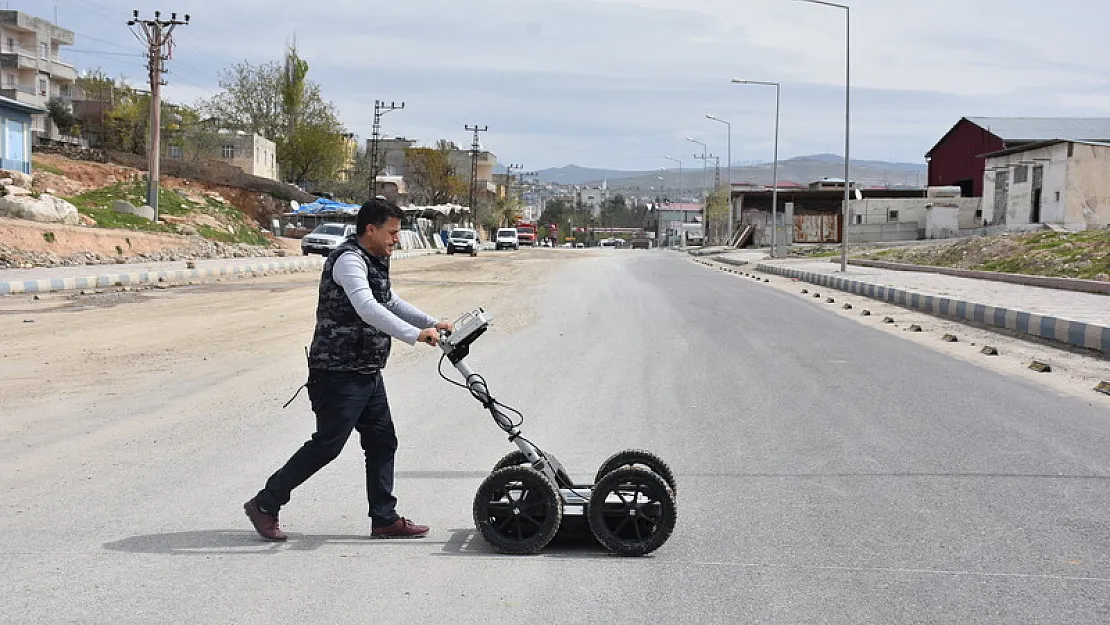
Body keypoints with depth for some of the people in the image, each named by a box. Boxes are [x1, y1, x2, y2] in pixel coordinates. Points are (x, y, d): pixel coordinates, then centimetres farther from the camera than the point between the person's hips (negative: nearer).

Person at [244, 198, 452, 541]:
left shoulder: (374, 262, 17)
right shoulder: (349, 259, -17)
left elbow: (389, 302, 32)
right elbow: (366, 308, -32)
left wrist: (432, 323, 22)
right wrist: (415, 334, -38)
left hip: (368, 373, 10)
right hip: (339, 373, -10)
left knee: (382, 442, 9)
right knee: (327, 444, -6)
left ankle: (385, 519, 15)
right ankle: (264, 505, 6)